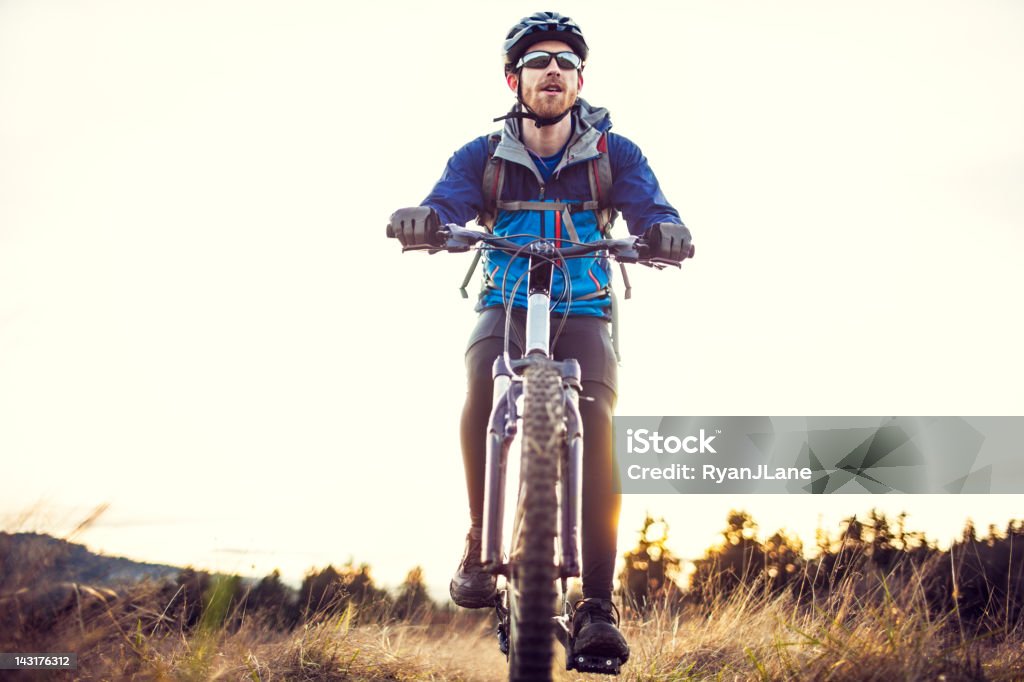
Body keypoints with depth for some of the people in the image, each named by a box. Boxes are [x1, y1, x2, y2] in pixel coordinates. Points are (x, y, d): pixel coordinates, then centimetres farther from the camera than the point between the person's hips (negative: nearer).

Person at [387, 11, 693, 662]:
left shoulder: (615, 155, 3)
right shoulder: (484, 157, 3)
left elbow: (651, 208, -12)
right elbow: (447, 201, -13)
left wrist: (666, 231, -38)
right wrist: (420, 219, -39)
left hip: (584, 315, 0)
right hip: (506, 308, 0)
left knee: (597, 427, -25)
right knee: (483, 385, -34)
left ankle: (598, 604, -22)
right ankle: (482, 542, -17)